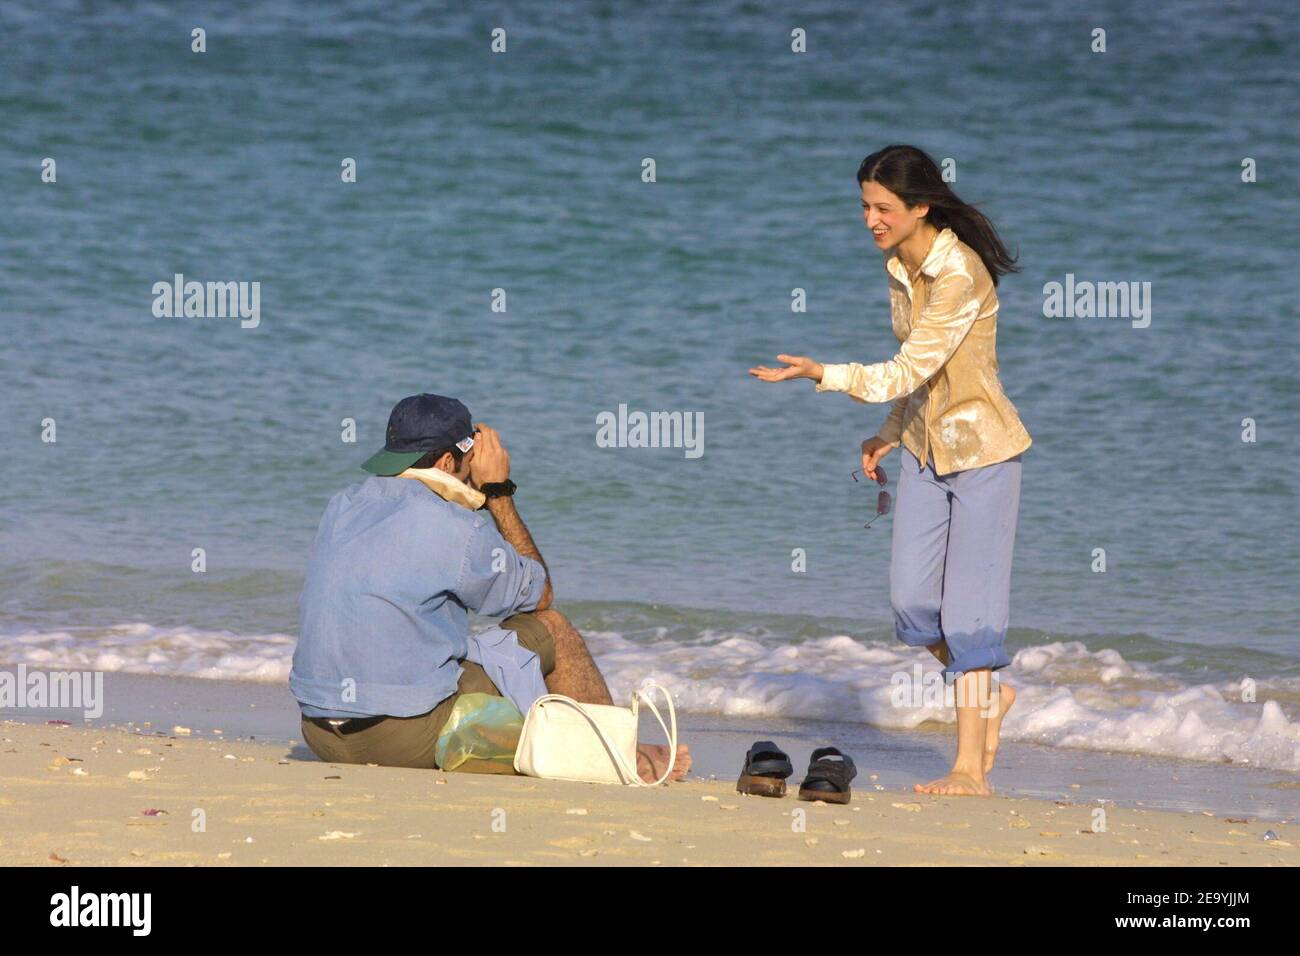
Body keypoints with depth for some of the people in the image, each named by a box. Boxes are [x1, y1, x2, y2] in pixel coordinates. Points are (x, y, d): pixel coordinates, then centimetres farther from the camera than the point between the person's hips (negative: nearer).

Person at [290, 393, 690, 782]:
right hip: (406, 739, -7)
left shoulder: (342, 507, 8)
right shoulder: (457, 529, -12)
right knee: (550, 628, 8)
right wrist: (498, 491, 10)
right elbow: (539, 595, 8)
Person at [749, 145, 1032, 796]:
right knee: (911, 599, 1)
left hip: (981, 448, -8)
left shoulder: (960, 274, -23)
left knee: (969, 603, -7)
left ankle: (971, 768, -4)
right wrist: (890, 433, 10)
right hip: (925, 445, 8)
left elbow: (910, 371, -27)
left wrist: (822, 374, -32)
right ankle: (989, 695, 25)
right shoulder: (899, 265, 4)